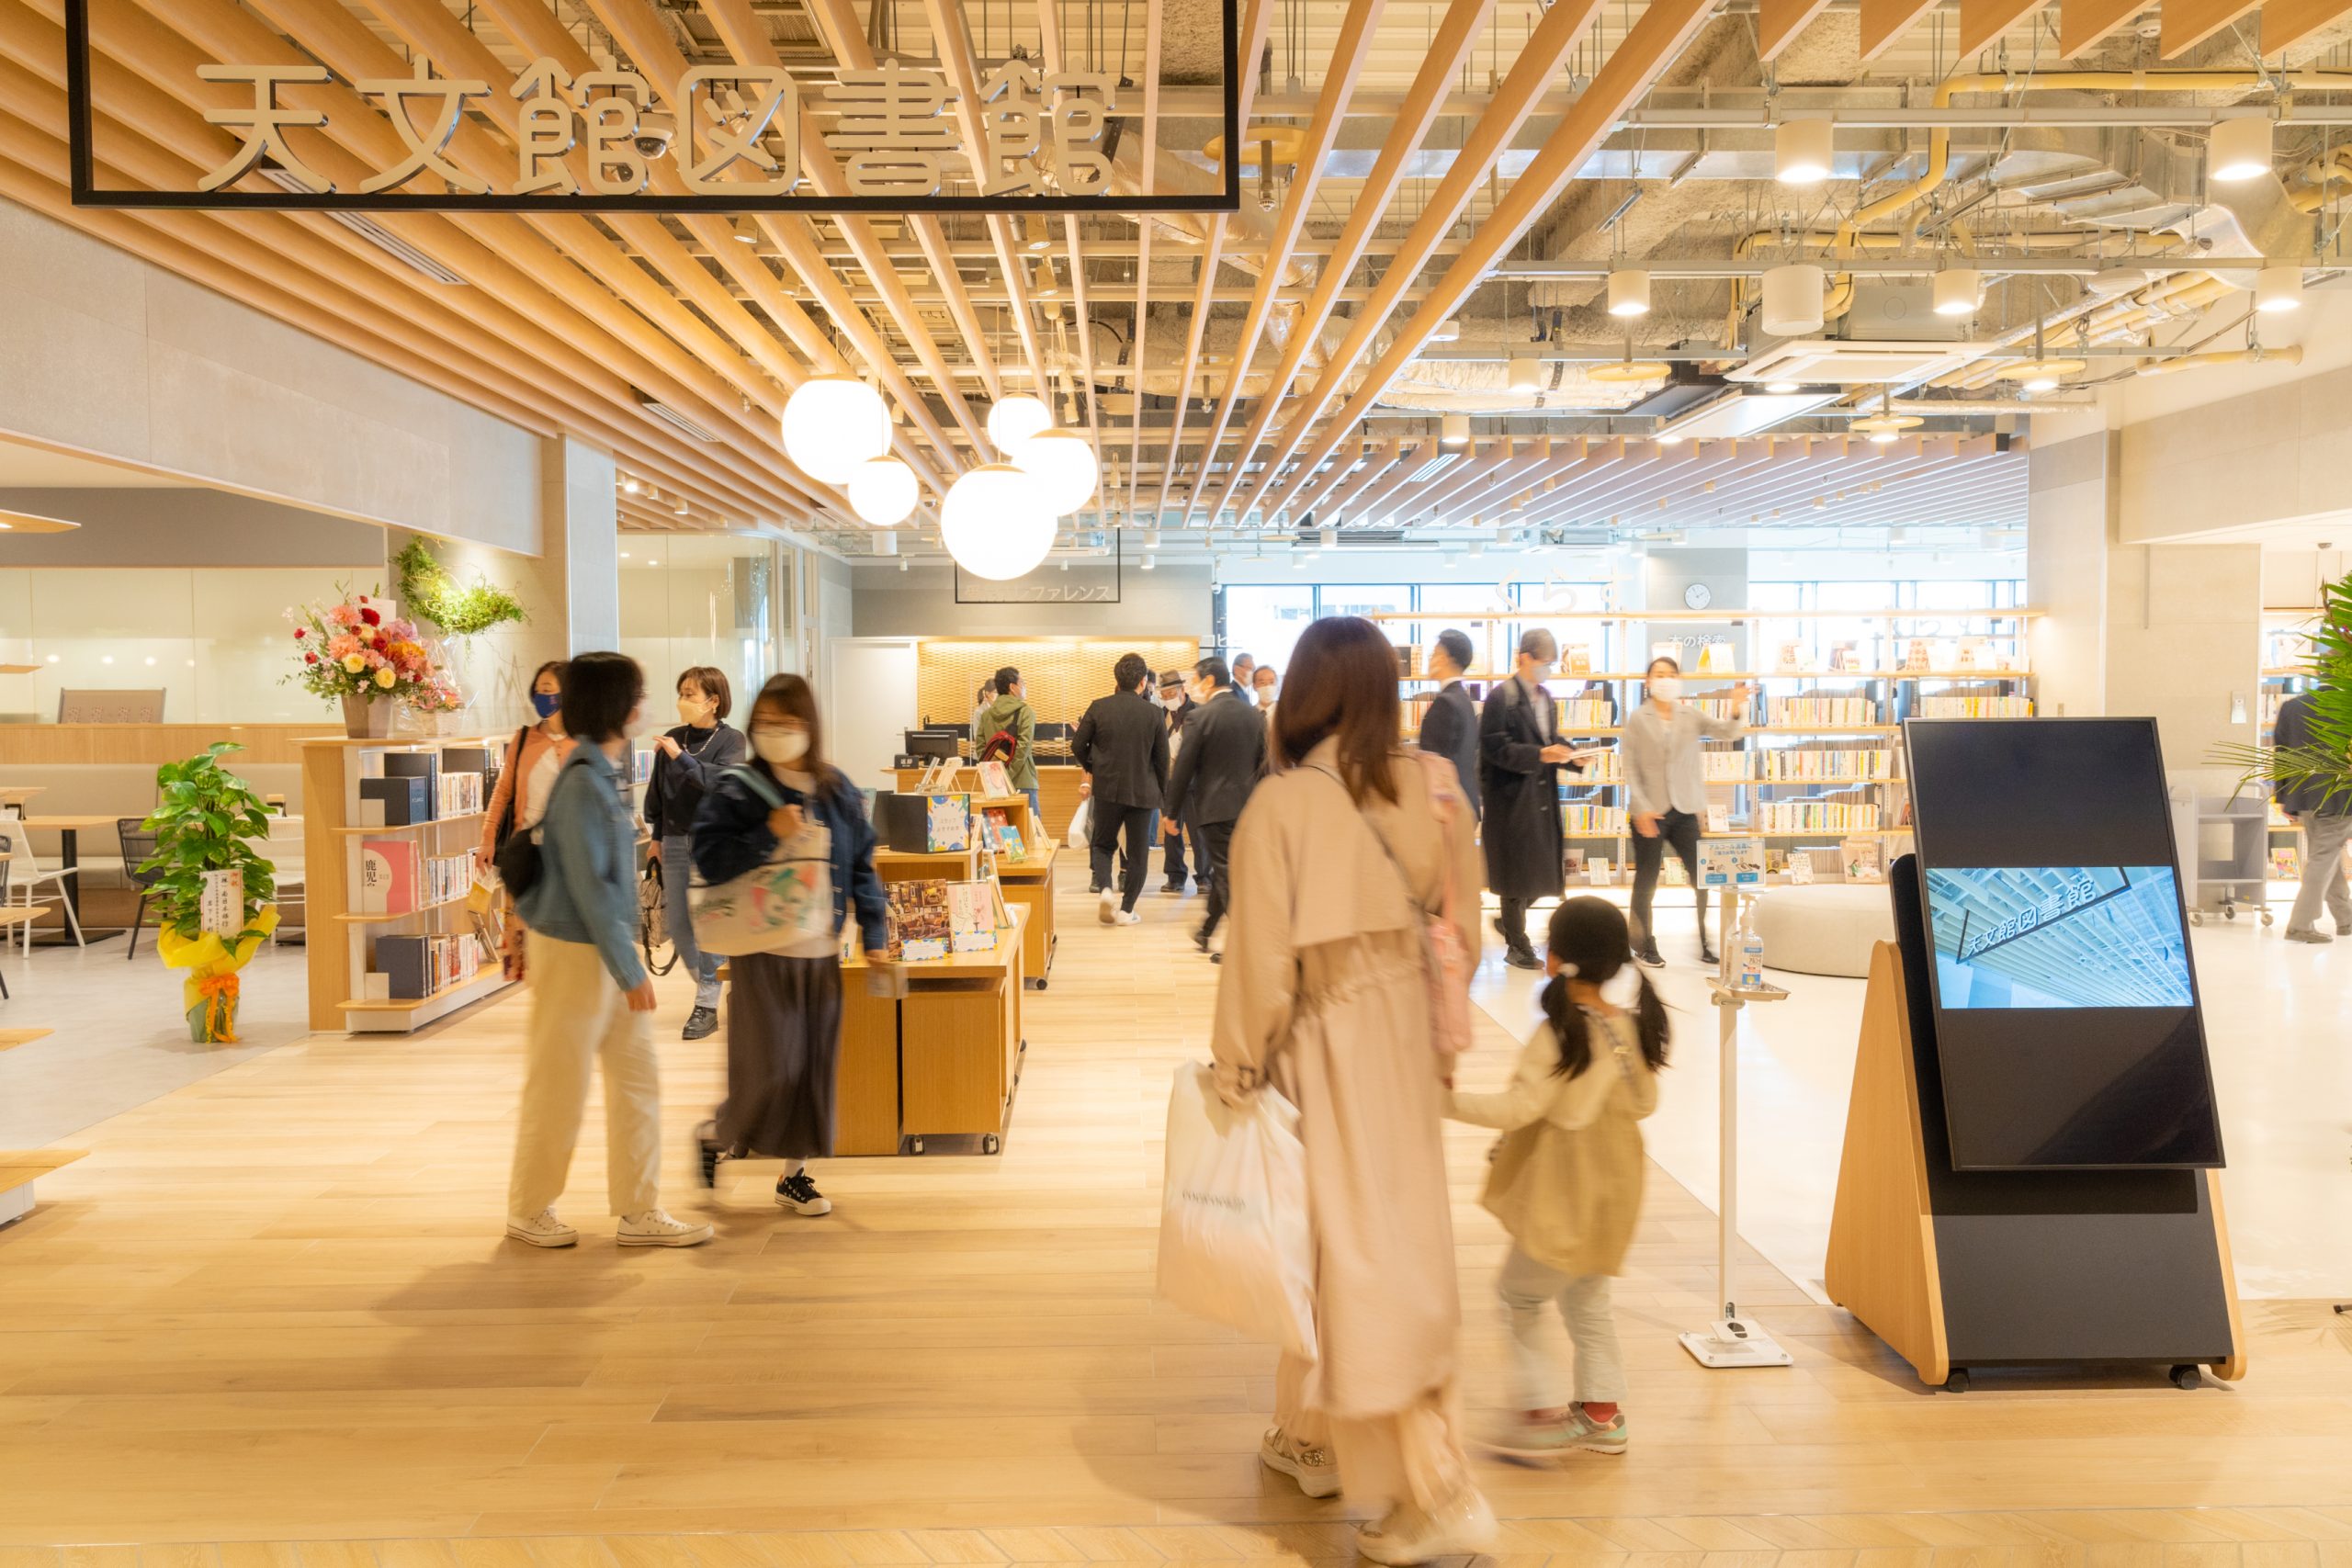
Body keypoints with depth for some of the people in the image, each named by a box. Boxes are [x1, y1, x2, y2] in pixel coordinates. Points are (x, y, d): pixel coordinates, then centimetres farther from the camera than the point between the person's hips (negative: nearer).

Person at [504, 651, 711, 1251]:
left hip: (609, 946, 9)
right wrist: (630, 970, -17)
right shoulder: (583, 781, -19)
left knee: (638, 1078, 10)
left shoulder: (604, 774, 9)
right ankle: (528, 1209, 23)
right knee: (559, 1084, 6)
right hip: (576, 952, -9)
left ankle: (639, 1212, 17)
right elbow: (587, 885, -21)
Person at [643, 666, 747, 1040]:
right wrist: (656, 835, 13)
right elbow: (657, 790, 14)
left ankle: (707, 1006, 4)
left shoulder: (731, 740, -4)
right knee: (676, 925, 8)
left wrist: (682, 758, -23)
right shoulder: (672, 739, 6)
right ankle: (707, 983, 29)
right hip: (675, 842, 5)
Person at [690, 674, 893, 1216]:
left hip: (822, 952, 5)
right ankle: (718, 1135, 23)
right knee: (770, 1065, -6)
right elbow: (708, 860, -12)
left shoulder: (838, 792, 7)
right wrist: (769, 836, -22)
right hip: (762, 952, -4)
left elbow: (861, 866, 13)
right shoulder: (734, 790, -5)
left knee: (816, 1066, 8)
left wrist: (874, 935, 8)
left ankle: (795, 1171, 22)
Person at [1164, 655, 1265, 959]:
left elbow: (1182, 769, -10)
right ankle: (1206, 931, 35)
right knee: (1223, 870, 20)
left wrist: (1172, 811, 0)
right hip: (1248, 806, 6)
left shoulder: (1200, 718, -13)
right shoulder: (1254, 716, 5)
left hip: (1215, 808, -6)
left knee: (1227, 876, -1)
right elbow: (1264, 764, 10)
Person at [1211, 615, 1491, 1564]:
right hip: (1406, 1042, 6)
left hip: (1327, 1048, -6)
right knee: (1401, 1244, 18)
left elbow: (1263, 956, -16)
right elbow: (1459, 926, 2)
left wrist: (1238, 1067, -3)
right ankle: (1317, 1439, 37)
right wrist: (1444, 1045, 13)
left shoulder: (1282, 804, -18)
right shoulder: (1428, 789, -4)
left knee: (1357, 1260, 3)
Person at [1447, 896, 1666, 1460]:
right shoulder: (1632, 1027, 0)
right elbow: (1644, 1101, 10)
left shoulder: (1558, 1035, -22)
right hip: (1611, 1186, 8)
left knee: (1519, 1293, 7)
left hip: (1563, 1194, -8)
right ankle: (1601, 1410, 26)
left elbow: (1518, 1108, -25)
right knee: (1587, 1297, 20)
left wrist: (1450, 1101, -19)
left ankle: (1544, 1410, 7)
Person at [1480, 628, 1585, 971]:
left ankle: (1508, 920, 34)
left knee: (1546, 871, 11)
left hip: (1543, 797, 8)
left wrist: (1570, 756, 0)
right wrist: (1540, 755, -24)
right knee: (1517, 871, 0)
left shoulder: (1545, 696, 13)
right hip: (1512, 798, -8)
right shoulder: (1502, 696, -12)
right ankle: (1517, 946, 12)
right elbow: (1494, 747, -17)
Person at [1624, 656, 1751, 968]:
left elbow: (1727, 732, -5)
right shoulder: (1637, 719, -1)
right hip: (1650, 812, -2)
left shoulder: (1691, 715, 5)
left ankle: (1706, 942, 15)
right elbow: (1630, 768, -5)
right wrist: (1641, 807, -14)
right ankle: (1645, 944, 17)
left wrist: (1738, 710, -25)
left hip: (1685, 810, 3)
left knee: (1701, 877, 3)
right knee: (1647, 880, 5)